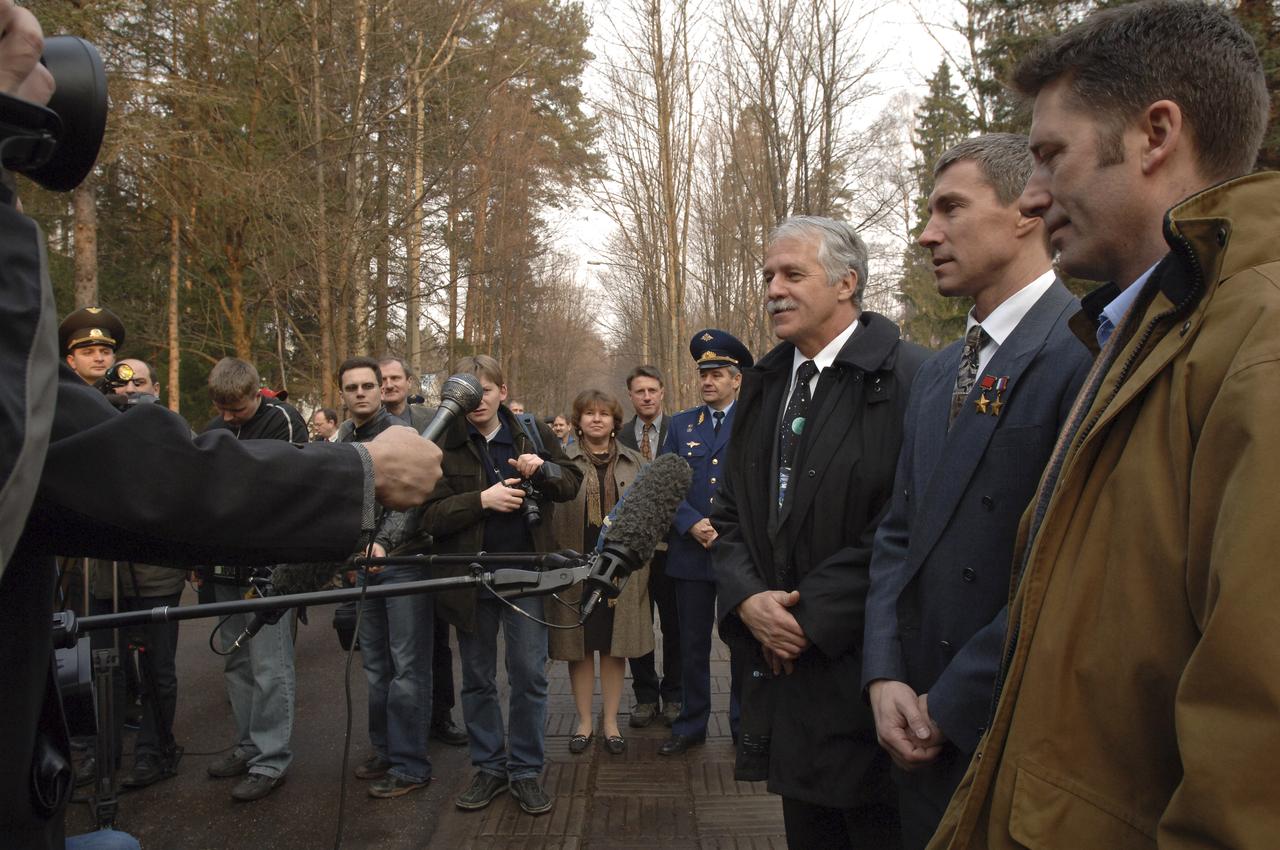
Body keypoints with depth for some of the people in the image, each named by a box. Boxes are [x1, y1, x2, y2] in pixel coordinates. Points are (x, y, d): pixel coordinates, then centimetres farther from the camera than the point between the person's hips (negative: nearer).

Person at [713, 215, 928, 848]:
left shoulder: (904, 378, -12)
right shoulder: (763, 384, 12)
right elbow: (730, 512, 13)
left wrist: (812, 615, -15)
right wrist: (747, 598, -5)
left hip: (861, 671, -6)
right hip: (784, 664, 7)